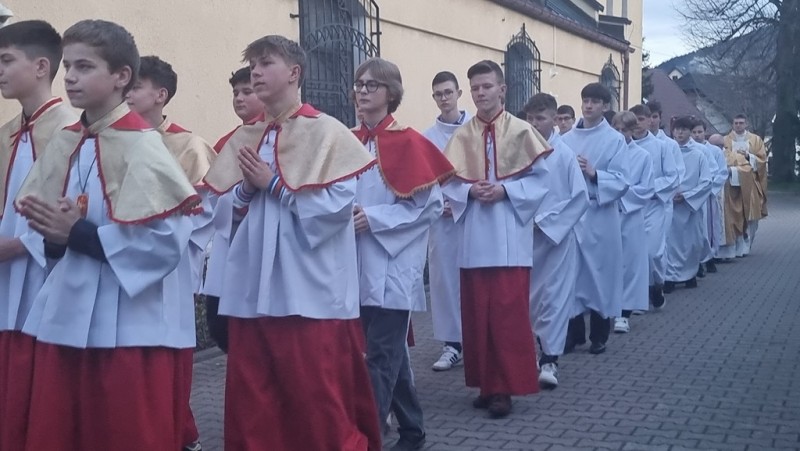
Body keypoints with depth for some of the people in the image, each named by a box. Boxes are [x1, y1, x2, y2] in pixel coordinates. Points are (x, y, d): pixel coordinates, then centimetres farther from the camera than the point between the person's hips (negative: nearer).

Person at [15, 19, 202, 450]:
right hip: (66, 316, 7)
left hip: (130, 326, -7)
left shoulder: (142, 145, -12)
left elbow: (163, 240, -19)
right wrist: (55, 236, -7)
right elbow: (54, 233, 16)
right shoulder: (64, 144, 10)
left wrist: (79, 233, -18)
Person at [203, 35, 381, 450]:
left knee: (320, 402, 1)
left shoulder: (326, 132, -3)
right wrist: (246, 189, -6)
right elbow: (230, 211, 15)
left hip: (310, 292, -6)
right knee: (250, 405, 11)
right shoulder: (245, 139, 13)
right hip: (251, 290, 6)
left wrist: (273, 184, -11)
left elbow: (338, 205, -14)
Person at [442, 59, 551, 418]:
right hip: (474, 238, 3)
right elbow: (448, 183, 7)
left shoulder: (521, 132, -1)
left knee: (508, 314, -4)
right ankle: (487, 384, 18)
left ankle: (506, 387, 6)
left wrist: (504, 190, -15)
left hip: (509, 238, -3)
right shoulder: (461, 137, 6)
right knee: (477, 314, 7)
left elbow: (539, 179, -2)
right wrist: (470, 191, -12)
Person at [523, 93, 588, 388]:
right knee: (531, 296, 11)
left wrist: (545, 220, -12)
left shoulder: (564, 154, -8)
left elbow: (580, 197, -9)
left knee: (554, 296, -1)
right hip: (526, 236, 4)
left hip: (556, 236, -4)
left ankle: (550, 359, 5)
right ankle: (545, 347, 29)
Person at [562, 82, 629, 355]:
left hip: (599, 215, -2)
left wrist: (593, 173, -22)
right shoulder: (567, 139, 8)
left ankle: (599, 336, 17)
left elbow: (621, 181, -8)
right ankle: (574, 332, 17)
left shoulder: (615, 140, -1)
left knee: (599, 272, 4)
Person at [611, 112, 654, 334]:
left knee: (629, 263, 2)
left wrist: (623, 193, -11)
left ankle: (624, 311, 8)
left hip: (631, 215, -1)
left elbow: (648, 189, -1)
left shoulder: (643, 156, 1)